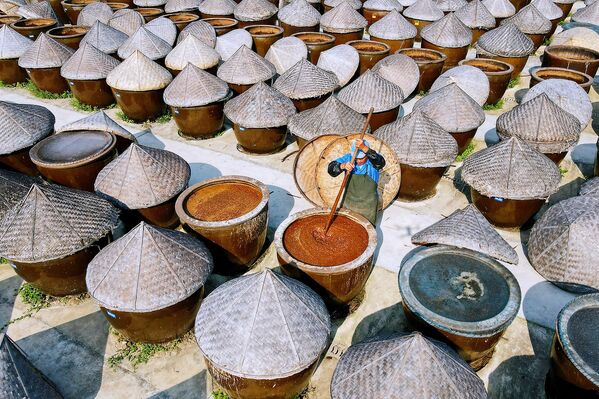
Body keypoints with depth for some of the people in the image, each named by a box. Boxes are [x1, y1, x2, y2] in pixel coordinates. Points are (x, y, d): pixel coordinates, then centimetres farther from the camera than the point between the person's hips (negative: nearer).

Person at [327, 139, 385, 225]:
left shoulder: (373, 160, -14)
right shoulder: (349, 158, -8)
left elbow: (381, 162, -37)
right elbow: (331, 168, -15)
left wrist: (364, 148, -51)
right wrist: (343, 166, -36)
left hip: (368, 206, -2)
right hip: (348, 203, 2)